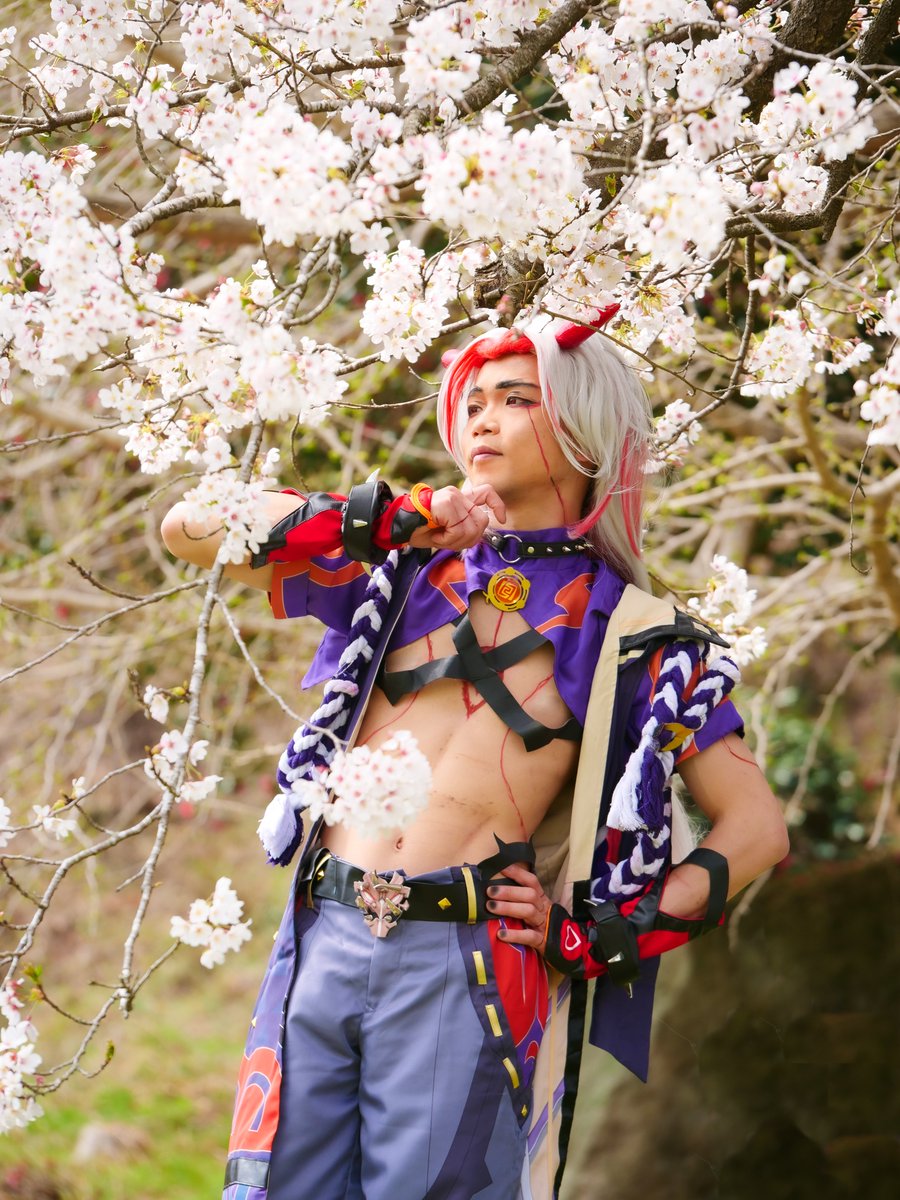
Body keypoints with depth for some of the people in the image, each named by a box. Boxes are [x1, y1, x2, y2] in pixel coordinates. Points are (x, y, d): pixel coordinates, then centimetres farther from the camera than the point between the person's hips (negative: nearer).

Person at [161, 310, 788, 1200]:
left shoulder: (633, 633, 8)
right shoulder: (403, 564, 15)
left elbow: (758, 827, 8)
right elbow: (188, 529, 9)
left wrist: (608, 936, -2)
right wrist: (382, 519, 0)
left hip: (465, 966, -2)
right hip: (321, 937, 2)